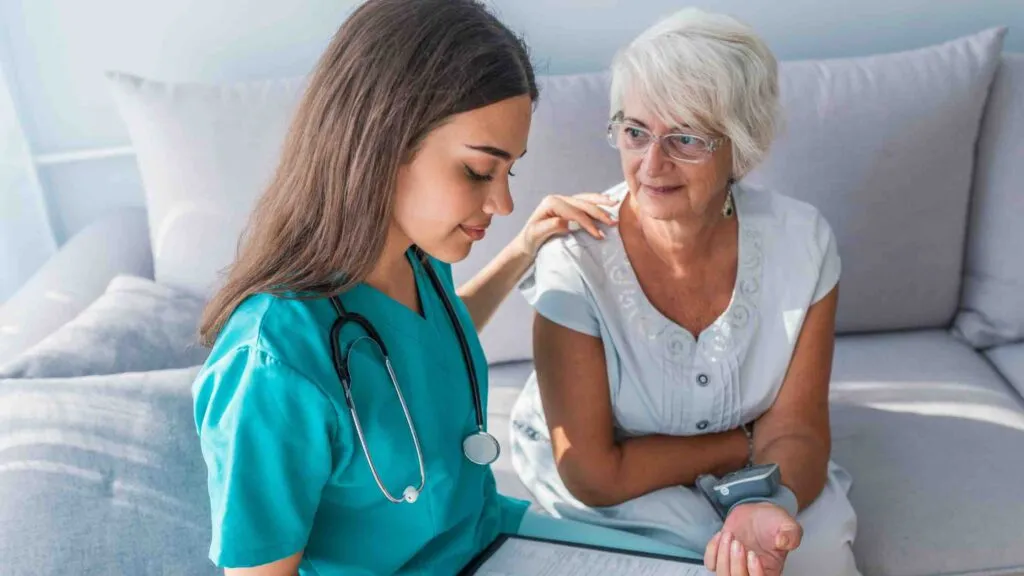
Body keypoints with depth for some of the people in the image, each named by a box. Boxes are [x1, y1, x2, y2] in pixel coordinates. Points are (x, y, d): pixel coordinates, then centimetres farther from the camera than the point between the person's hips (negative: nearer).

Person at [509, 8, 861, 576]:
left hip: (747, 472, 3)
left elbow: (793, 431, -14)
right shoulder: (575, 258, -28)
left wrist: (772, 505, -37)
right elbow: (593, 474, -24)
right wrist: (747, 442, -17)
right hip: (607, 483, -2)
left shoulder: (801, 242, -19)